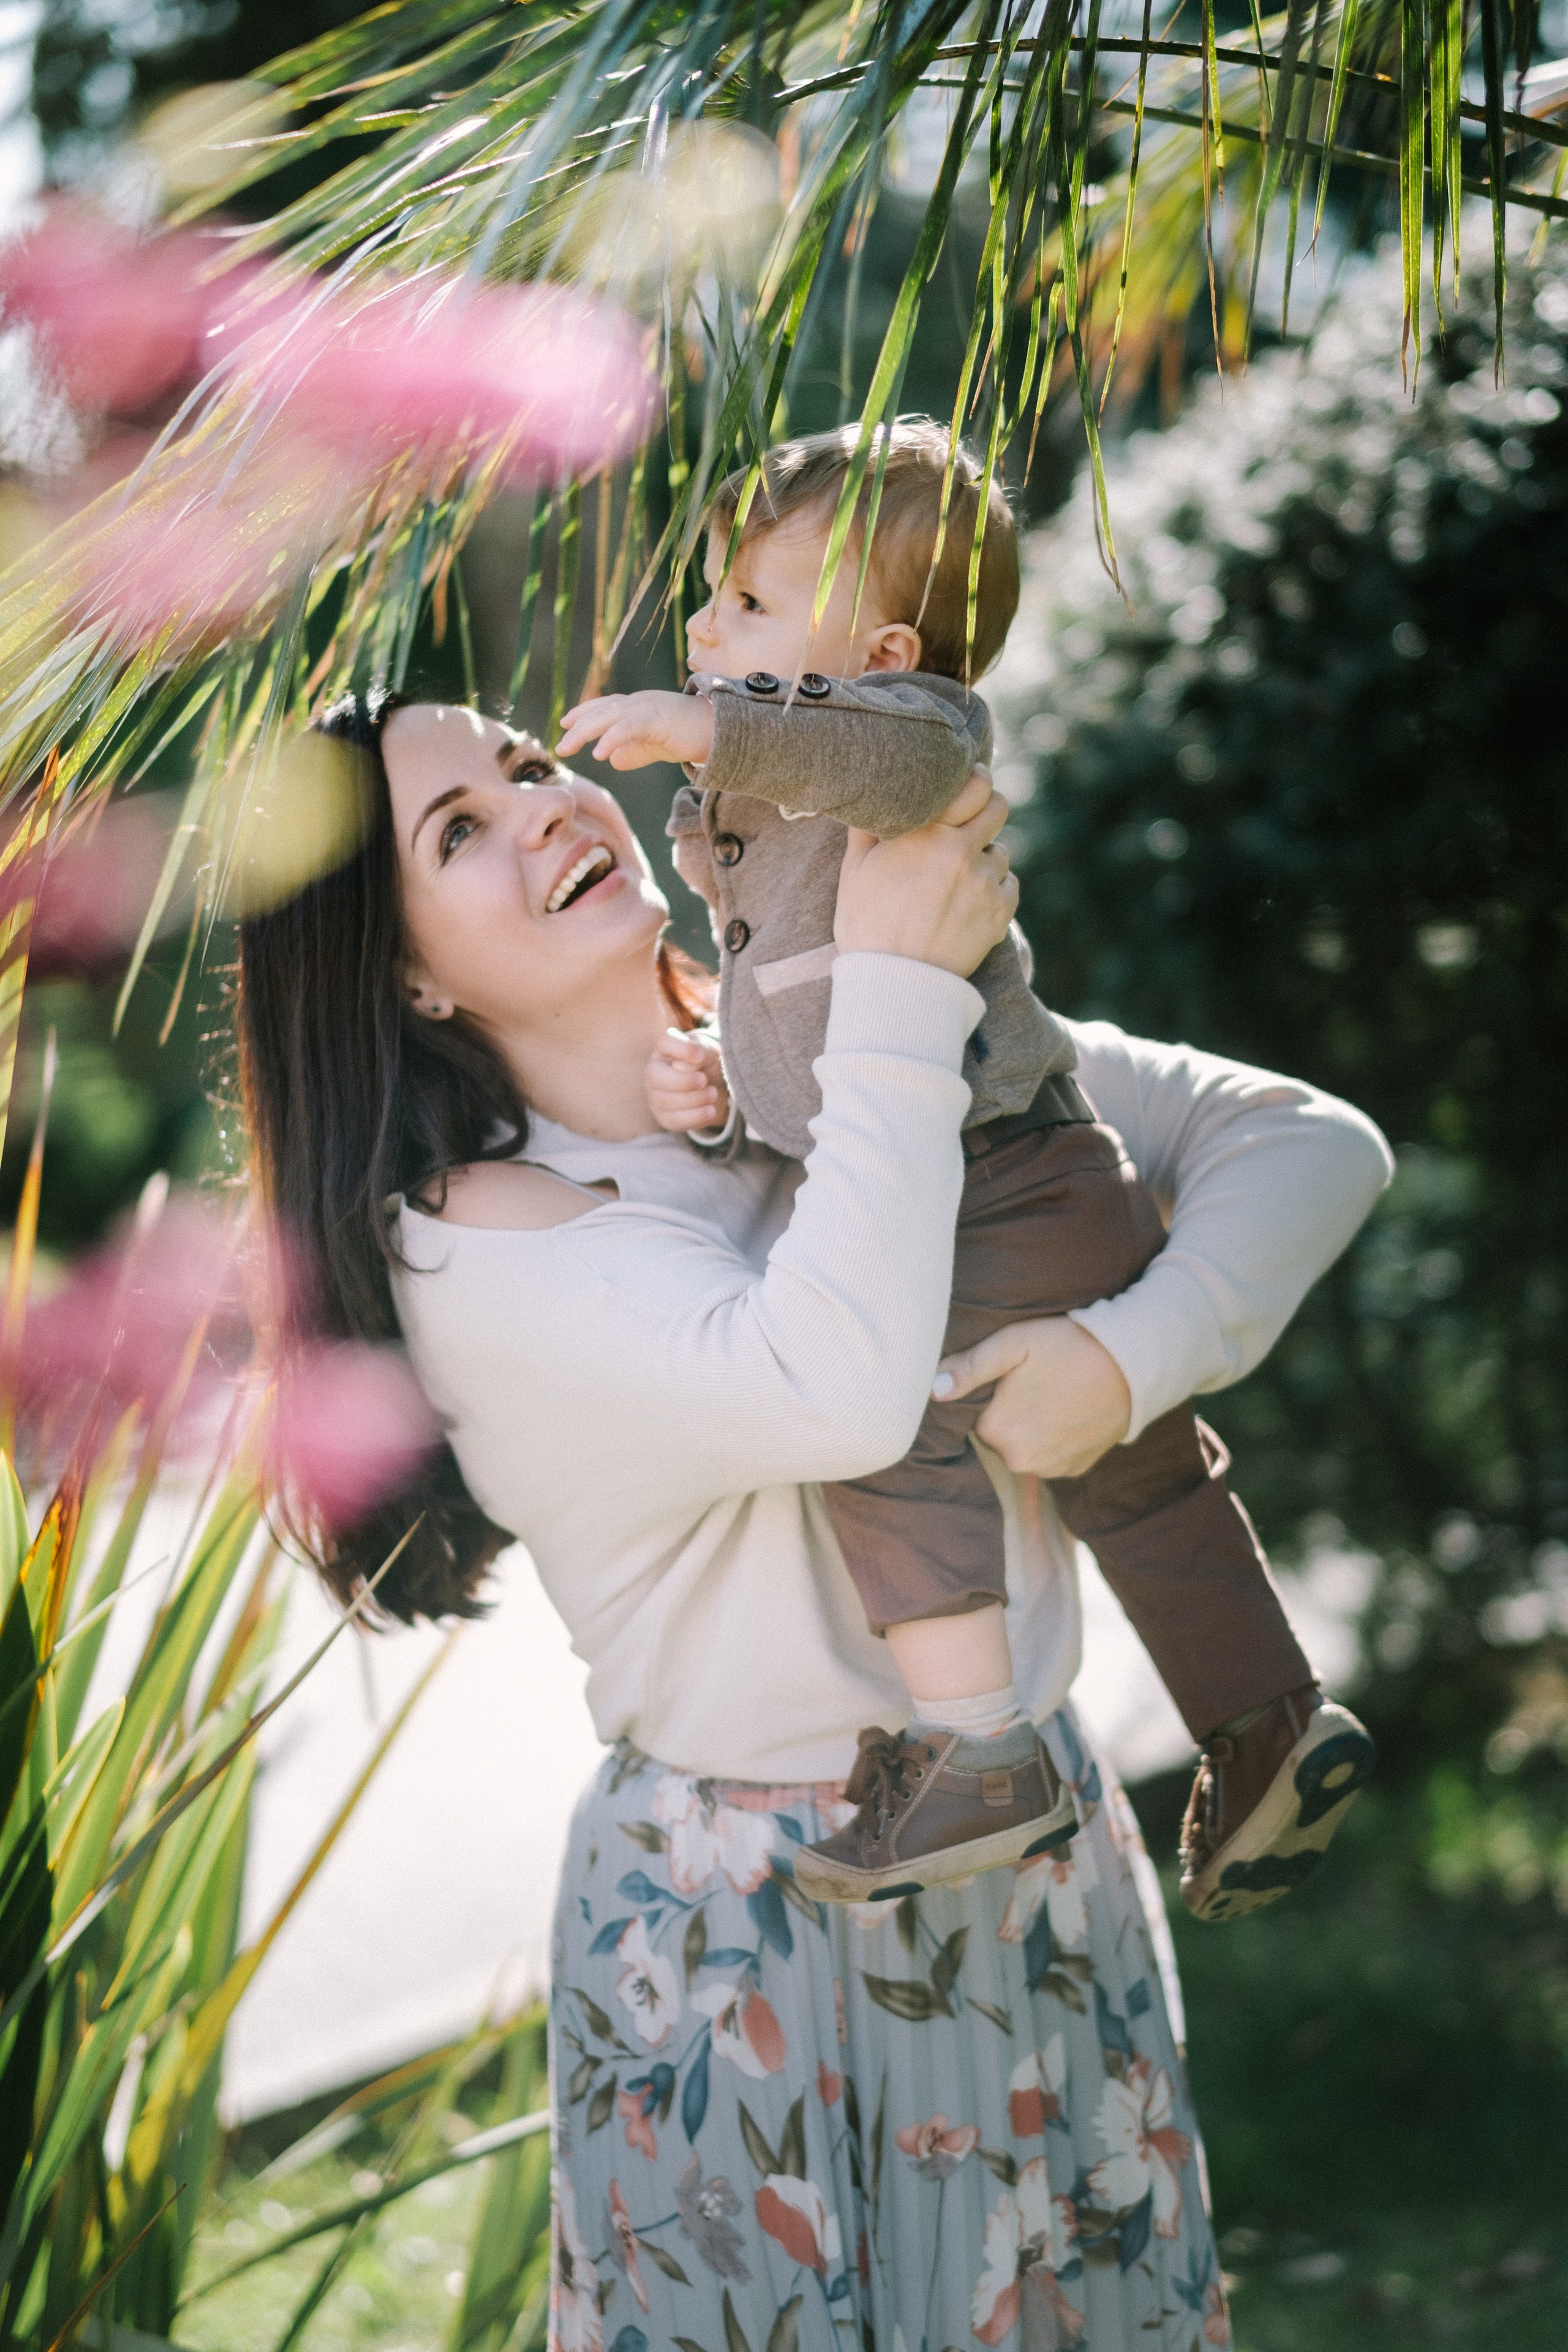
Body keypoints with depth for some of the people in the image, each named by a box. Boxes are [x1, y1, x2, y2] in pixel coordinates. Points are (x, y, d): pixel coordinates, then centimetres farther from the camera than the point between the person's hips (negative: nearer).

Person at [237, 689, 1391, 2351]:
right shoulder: (471, 1241, -14)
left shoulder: (815, 1065, 2)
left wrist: (1137, 1353, -18)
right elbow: (835, 1390, -33)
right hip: (746, 1935, -5)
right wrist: (895, 982, -26)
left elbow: (1308, 1140, 0)